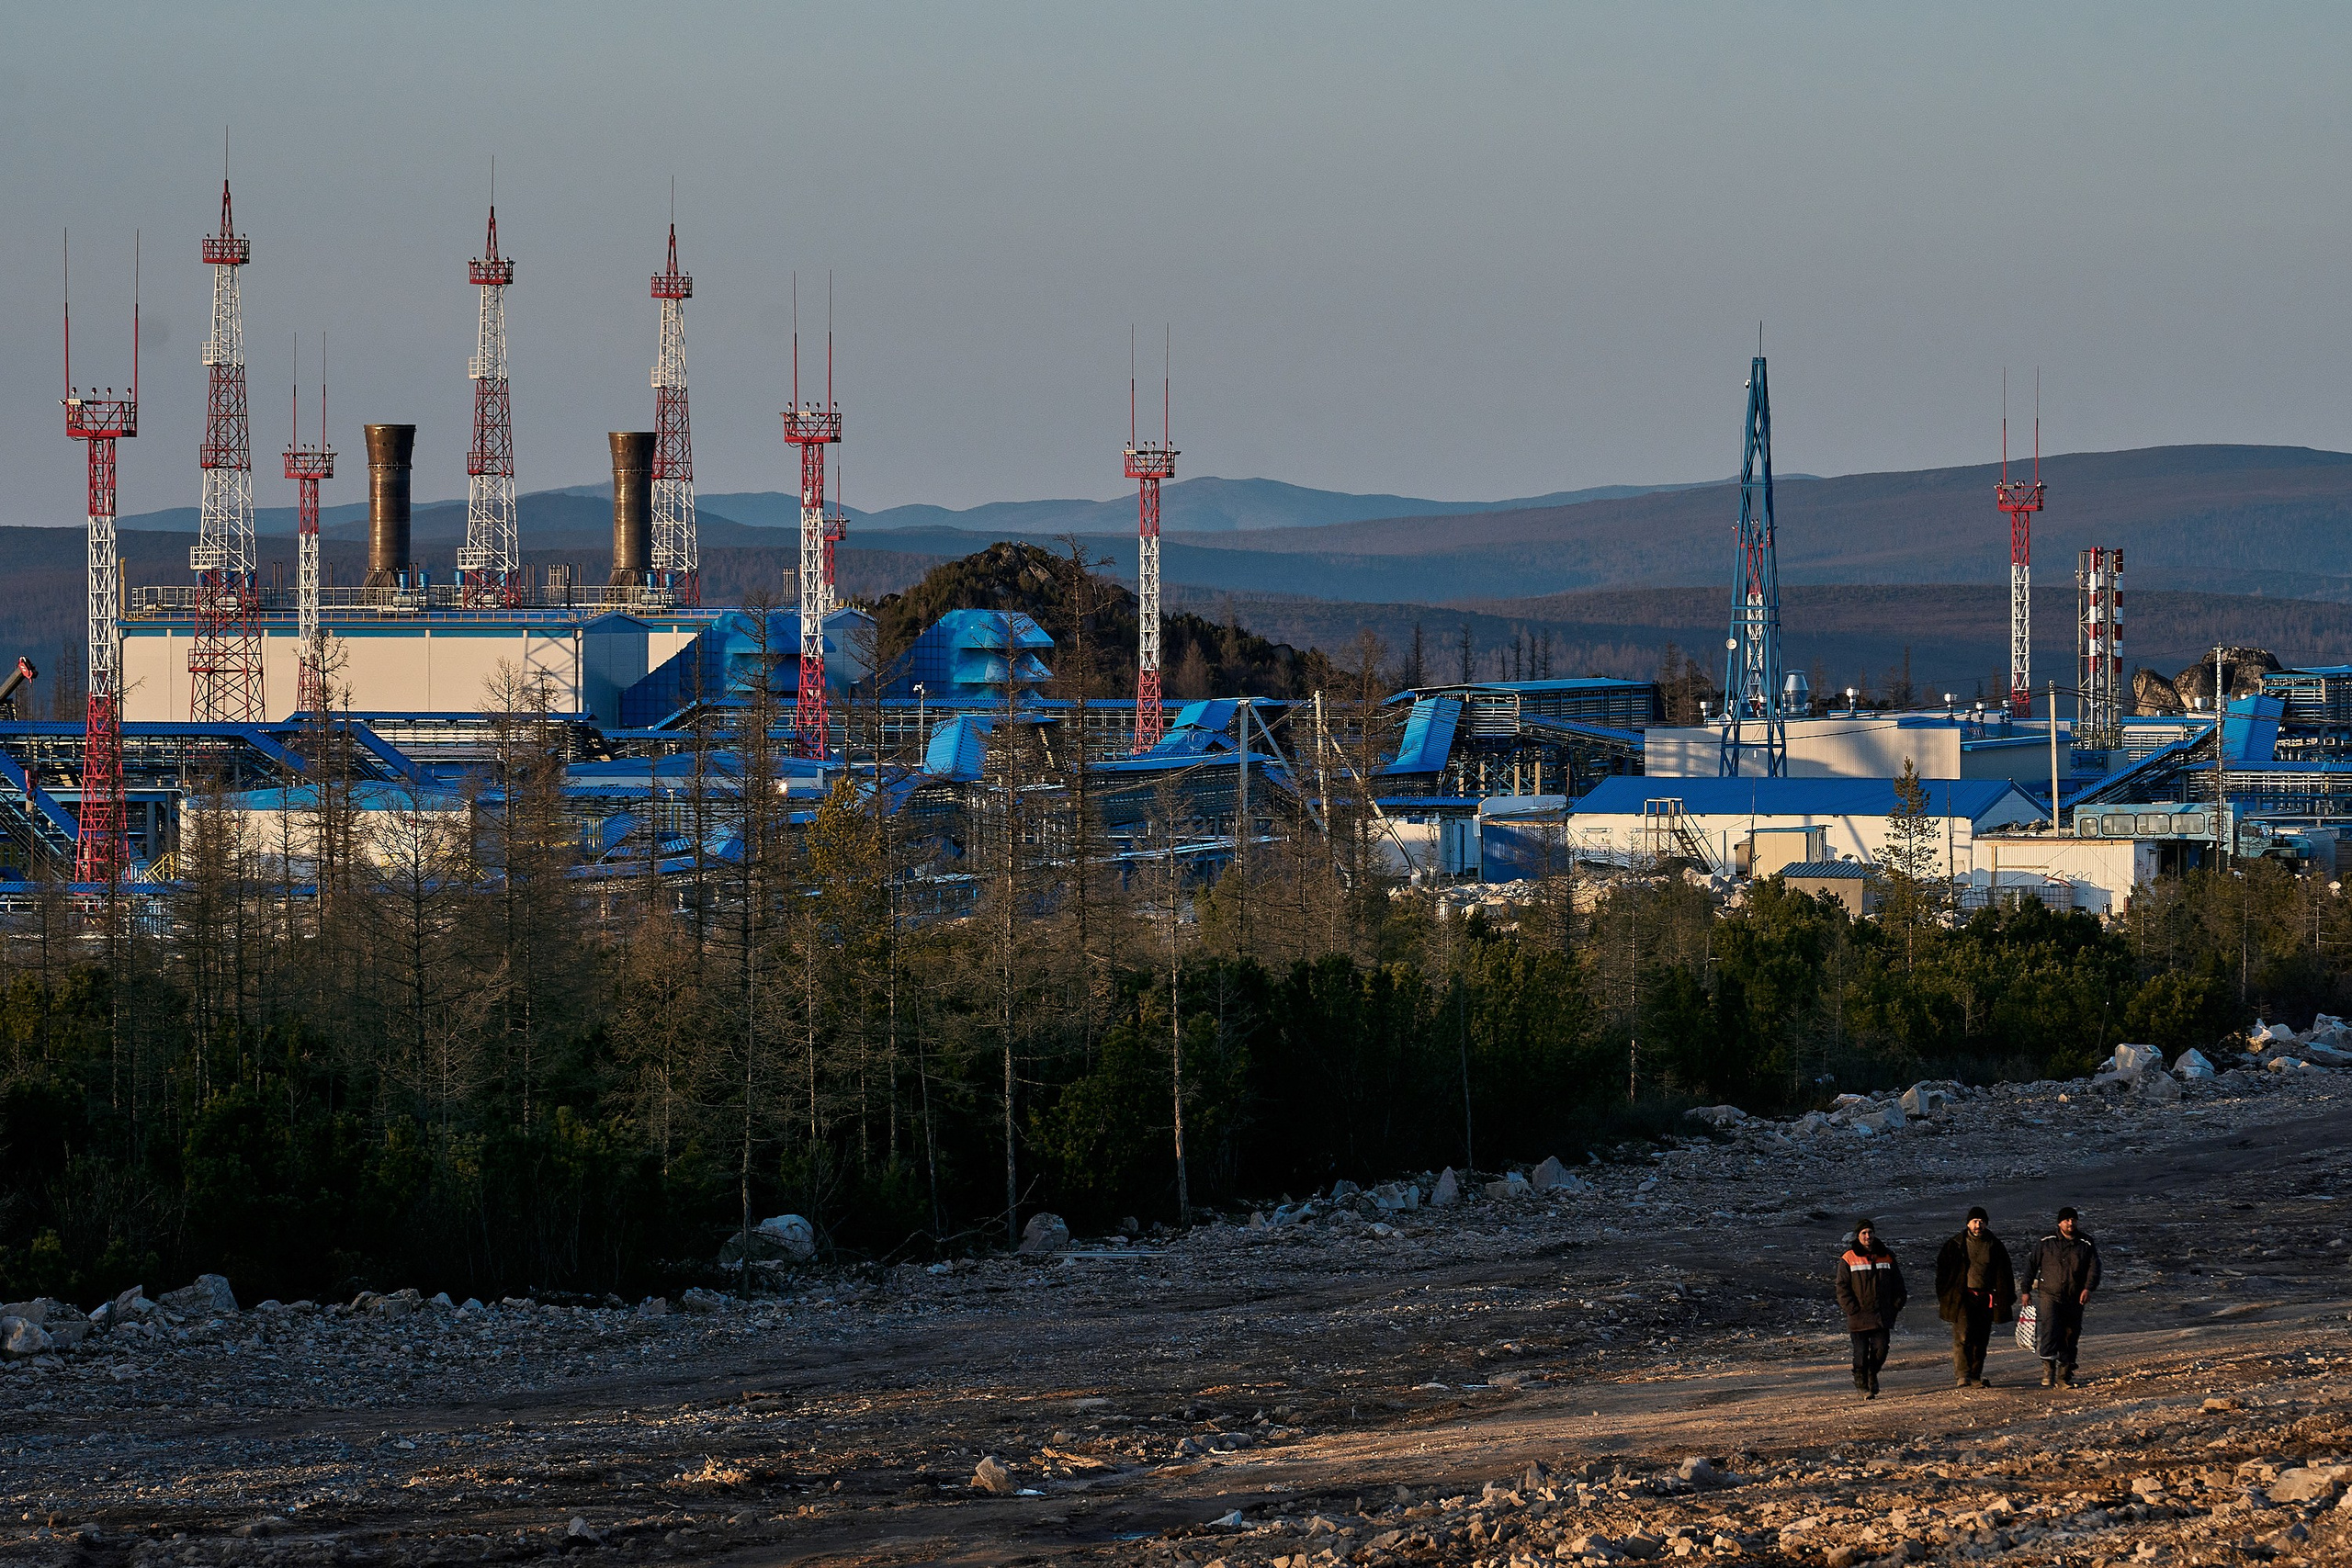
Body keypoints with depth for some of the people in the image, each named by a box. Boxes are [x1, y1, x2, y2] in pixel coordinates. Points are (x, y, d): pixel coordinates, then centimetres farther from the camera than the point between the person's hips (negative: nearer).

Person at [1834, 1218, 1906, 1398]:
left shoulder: (1886, 1257, 10)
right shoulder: (1848, 1259, 0)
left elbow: (1898, 1283, 16)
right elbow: (1842, 1287, -1)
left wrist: (1896, 1306, 5)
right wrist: (1852, 1308, -10)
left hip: (1882, 1315, 3)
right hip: (1859, 1315, -3)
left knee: (1881, 1348, 0)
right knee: (1861, 1351, -2)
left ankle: (1872, 1373, 26)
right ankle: (1861, 1383, 11)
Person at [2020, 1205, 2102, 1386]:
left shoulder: (2087, 1244, 4)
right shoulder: (2047, 1242, 1)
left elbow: (2094, 1268, -3)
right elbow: (2032, 1265, 7)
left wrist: (2088, 1288, -20)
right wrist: (2026, 1291, 5)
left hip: (2074, 1300, 2)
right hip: (2050, 1295, -2)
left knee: (2071, 1337, 7)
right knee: (2050, 1329, -20)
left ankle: (2065, 1375, 18)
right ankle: (2048, 1370, -23)